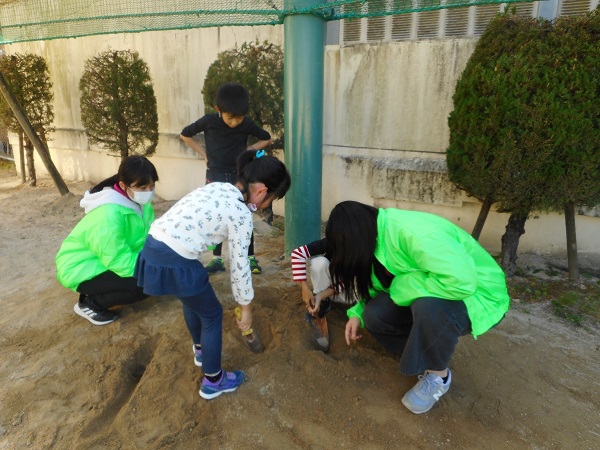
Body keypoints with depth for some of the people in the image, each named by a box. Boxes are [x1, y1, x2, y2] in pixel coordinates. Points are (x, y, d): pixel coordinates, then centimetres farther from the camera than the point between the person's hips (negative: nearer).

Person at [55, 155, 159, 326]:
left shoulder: (138, 201, -8)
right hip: (81, 269, -8)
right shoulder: (109, 214, -33)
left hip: (108, 259, 8)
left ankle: (96, 293, 13)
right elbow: (120, 262, -31)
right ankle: (89, 304, 0)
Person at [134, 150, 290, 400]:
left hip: (153, 248, 9)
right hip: (174, 262, -9)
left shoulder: (218, 187, 12)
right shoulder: (241, 214, -10)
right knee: (212, 314, 13)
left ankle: (201, 350, 54)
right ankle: (213, 381, 30)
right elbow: (239, 265, -5)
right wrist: (246, 307, 8)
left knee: (194, 299, 31)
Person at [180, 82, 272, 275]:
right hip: (215, 176, 0)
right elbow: (185, 135, 4)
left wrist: (248, 150, -5)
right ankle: (217, 259, 18)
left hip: (239, 176, 0)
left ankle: (250, 258, 13)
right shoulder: (208, 121, -11)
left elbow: (266, 138, 8)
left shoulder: (247, 124, -9)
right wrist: (204, 153, -2)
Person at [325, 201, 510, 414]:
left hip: (478, 295, -7)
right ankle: (429, 354, 11)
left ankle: (438, 374, -8)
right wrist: (357, 313, -3)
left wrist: (402, 286, -28)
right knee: (374, 314, -11)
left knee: (428, 306, -38)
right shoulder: (378, 234, -5)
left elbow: (462, 281, -42)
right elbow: (379, 284, 11)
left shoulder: (413, 233, -32)